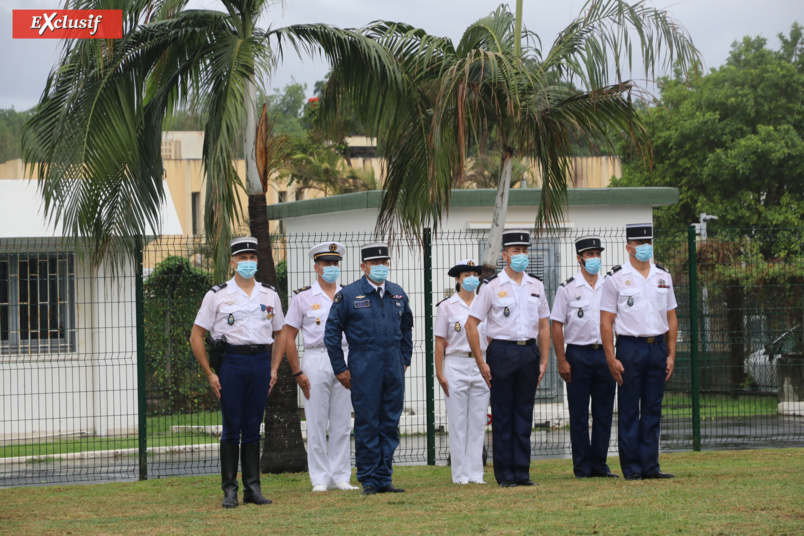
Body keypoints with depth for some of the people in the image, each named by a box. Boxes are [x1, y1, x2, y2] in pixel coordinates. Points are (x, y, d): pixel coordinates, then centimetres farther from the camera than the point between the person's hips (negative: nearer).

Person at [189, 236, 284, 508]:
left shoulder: (269, 295, 12)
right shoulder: (217, 295, 1)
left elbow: (279, 334, 19)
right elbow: (196, 336, 2)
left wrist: (274, 369, 7)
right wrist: (210, 373, -5)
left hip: (260, 361, 3)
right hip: (231, 361, -3)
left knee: (253, 428, 6)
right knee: (232, 429, -3)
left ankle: (253, 488, 9)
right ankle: (230, 489, 1)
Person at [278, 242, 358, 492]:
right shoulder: (303, 297, 2)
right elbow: (288, 336, 1)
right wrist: (297, 373, -6)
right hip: (316, 360, -3)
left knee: (342, 424, 4)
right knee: (316, 424, -1)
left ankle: (340, 477, 10)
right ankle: (320, 479, 4)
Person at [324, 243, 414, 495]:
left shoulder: (398, 294, 11)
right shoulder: (349, 295, -3)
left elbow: (406, 328, 23)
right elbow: (332, 332, -1)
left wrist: (405, 359, 15)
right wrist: (340, 368, -3)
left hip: (393, 367, 5)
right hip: (364, 368, -5)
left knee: (390, 424, 6)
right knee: (367, 424, -2)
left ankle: (384, 479, 12)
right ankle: (368, 480, 4)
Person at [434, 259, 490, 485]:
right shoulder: (447, 306, 1)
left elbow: (491, 339, 13)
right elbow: (440, 343, -1)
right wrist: (439, 374, -7)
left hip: (480, 366, 3)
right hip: (456, 366, -3)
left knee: (478, 422, 3)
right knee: (458, 422, -1)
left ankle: (476, 474, 8)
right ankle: (460, 474, 3)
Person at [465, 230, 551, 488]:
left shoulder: (536, 286, 11)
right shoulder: (491, 286, -3)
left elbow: (543, 326, 15)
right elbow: (471, 324, -3)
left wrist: (543, 360, 7)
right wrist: (481, 363, -8)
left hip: (529, 352, 4)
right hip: (502, 350, -4)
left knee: (525, 414, 6)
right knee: (502, 415, 0)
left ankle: (522, 472, 11)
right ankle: (505, 474, 4)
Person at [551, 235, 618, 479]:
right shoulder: (567, 289, 1)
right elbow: (556, 325, -2)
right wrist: (562, 361, -9)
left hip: (605, 353, 4)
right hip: (578, 355, -3)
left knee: (604, 412, 4)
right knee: (579, 414, 0)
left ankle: (599, 464, 11)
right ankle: (582, 467, 4)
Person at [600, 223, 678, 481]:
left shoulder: (663, 276, 11)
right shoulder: (616, 278, -2)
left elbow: (671, 318, 14)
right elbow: (606, 321, -4)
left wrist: (671, 354, 7)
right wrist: (611, 359, -10)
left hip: (658, 347, 4)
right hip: (630, 346, -4)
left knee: (653, 410, 6)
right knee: (629, 411, -1)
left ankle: (650, 466, 10)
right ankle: (631, 467, 3)